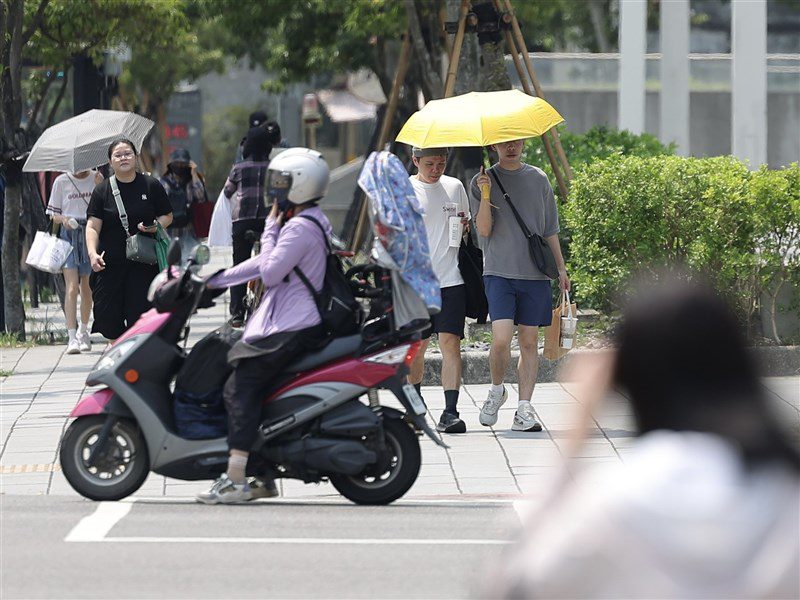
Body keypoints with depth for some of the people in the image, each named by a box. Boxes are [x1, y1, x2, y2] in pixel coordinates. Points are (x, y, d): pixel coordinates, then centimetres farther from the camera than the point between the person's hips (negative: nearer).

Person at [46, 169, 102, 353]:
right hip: (69, 234, -2)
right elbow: (54, 214, 8)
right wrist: (63, 219, -14)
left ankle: (83, 331, 29)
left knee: (87, 287, 10)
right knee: (72, 287, -12)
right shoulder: (61, 181, 2)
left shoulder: (97, 179, 4)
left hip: (91, 233, 2)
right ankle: (72, 338, -18)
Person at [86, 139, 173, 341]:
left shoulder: (151, 186, 5)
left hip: (143, 263, -1)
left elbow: (167, 216, 12)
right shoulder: (102, 190, 5)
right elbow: (93, 226, 0)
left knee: (139, 316, -7)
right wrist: (93, 253, -16)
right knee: (106, 319, -3)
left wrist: (156, 226, -10)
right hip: (110, 263, 1)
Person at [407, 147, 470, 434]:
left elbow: (467, 225, 23)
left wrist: (464, 226, 1)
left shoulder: (455, 187, 11)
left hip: (451, 279, 1)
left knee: (450, 343, -10)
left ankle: (450, 412, -14)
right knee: (416, 346, 6)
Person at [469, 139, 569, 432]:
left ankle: (524, 409, 3)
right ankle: (496, 391, 10)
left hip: (535, 275, 3)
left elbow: (550, 230, 16)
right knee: (501, 339, -15)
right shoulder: (482, 181, 4)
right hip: (499, 272, -3)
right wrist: (485, 195, -18)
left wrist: (561, 268, 12)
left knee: (529, 342, 1)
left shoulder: (539, 179, 11)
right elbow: (484, 230, -5)